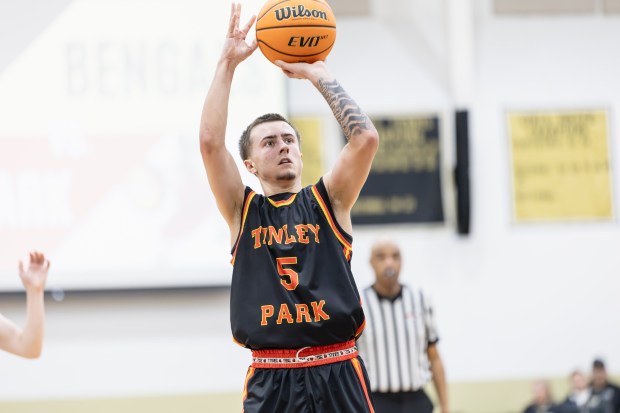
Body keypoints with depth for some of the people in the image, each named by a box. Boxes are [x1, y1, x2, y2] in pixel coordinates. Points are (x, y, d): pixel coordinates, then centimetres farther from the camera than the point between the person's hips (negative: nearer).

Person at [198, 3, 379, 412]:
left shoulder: (328, 202, 10)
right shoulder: (243, 210, 10)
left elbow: (366, 138, -4)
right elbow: (210, 142, -4)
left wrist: (319, 75, 1)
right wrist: (228, 63, -2)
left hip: (337, 375, 0)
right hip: (270, 380, 0)